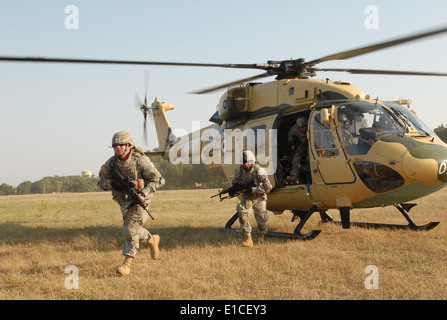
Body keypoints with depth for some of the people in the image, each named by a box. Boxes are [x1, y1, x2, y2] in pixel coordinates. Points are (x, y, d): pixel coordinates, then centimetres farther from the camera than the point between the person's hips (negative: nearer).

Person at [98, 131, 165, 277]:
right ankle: (152, 240, 43)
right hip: (124, 200, 6)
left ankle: (127, 263, -13)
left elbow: (157, 180, -15)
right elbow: (101, 182, 3)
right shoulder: (112, 163, -6)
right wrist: (112, 184, -20)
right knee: (132, 229, 15)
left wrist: (142, 194, -25)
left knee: (131, 229, -19)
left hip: (140, 199, -6)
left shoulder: (140, 161, -19)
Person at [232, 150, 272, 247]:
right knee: (242, 212, -25)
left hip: (259, 198, -2)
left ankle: (262, 237, 38)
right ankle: (248, 238, -25)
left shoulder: (259, 170, -23)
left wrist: (253, 190, -29)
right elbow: (235, 183, 8)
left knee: (262, 219, 3)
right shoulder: (239, 170, -10)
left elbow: (268, 187, -26)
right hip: (247, 197, 2)